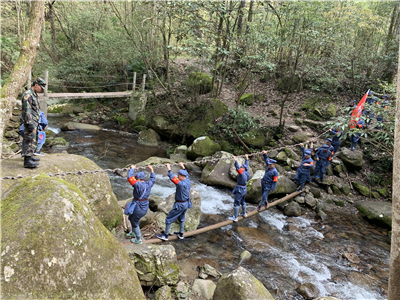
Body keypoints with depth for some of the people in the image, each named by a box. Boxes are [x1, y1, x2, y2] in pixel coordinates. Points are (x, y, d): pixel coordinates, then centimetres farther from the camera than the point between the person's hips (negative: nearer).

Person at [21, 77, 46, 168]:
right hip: (30, 122, -10)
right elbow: (27, 110, -21)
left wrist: (37, 122, 25)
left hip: (34, 122, 10)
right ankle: (27, 161, -17)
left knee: (34, 140, 16)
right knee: (30, 140, -14)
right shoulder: (27, 95, -14)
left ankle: (30, 156, 27)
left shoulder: (34, 94, 17)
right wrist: (29, 123, -26)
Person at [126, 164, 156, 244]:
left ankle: (138, 239, 28)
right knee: (131, 218, 30)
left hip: (138, 208, -9)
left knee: (135, 223, 13)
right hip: (145, 207, 9)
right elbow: (153, 179, 17)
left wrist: (132, 168, -8)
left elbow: (130, 177, -23)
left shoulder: (138, 185, -25)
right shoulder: (148, 184, -3)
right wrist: (151, 170, 25)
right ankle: (133, 233, 50)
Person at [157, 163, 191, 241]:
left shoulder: (181, 184, -29)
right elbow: (186, 175, 18)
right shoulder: (188, 182, -4)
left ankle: (165, 235, 17)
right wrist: (183, 167, 25)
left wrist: (169, 168, -25)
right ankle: (181, 234, 39)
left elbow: (172, 178, -32)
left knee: (169, 219, 6)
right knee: (181, 218, 27)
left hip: (179, 205, -9)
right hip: (186, 203, 9)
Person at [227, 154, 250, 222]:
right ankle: (244, 213, 41)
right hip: (244, 189, 10)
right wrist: (247, 159, 28)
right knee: (242, 202, 25)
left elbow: (238, 168, -36)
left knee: (236, 203, -5)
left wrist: (236, 161, -43)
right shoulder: (246, 173, 2)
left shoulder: (242, 173, -21)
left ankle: (235, 217, -3)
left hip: (240, 190, -10)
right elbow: (246, 165, 16)